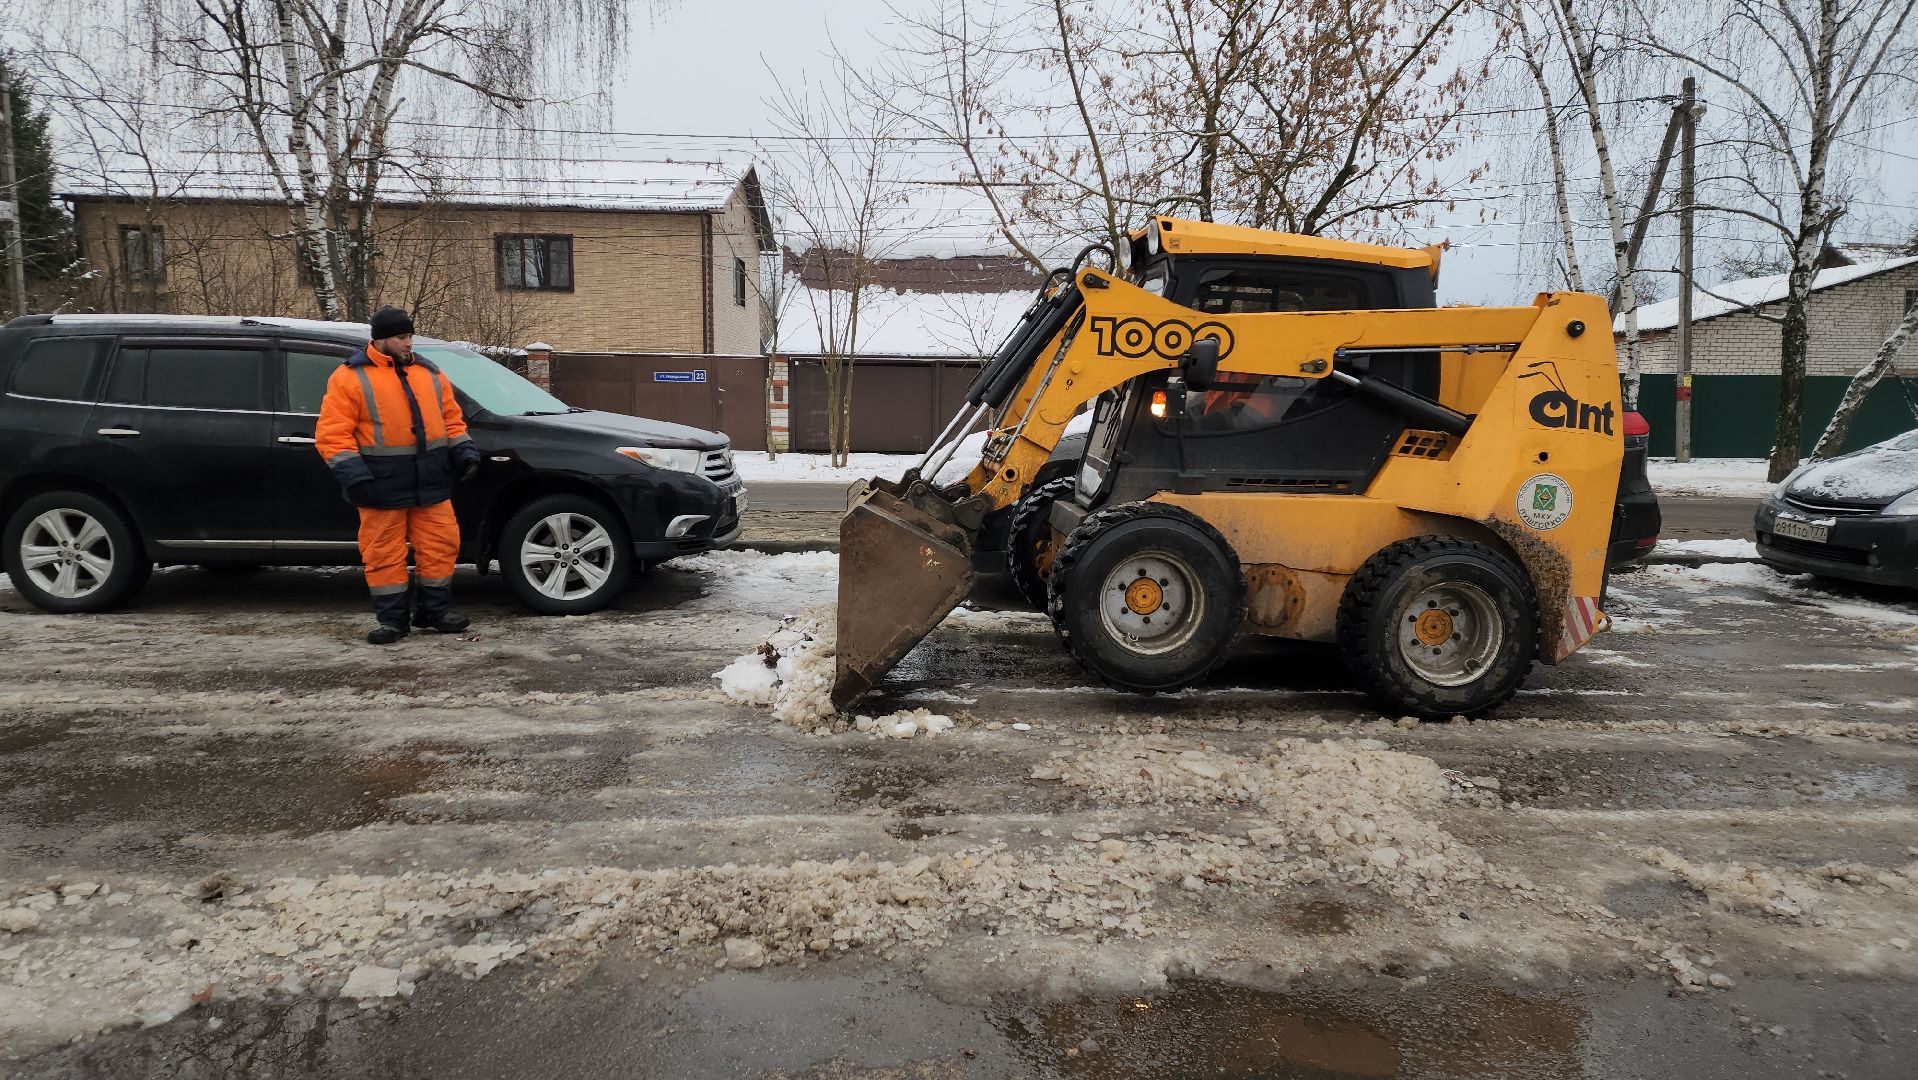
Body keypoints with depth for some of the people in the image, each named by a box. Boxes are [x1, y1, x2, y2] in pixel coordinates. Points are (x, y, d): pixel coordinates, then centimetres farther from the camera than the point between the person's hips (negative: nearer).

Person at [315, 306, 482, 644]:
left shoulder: (429, 373, 13)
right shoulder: (350, 377, -2)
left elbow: (451, 420, 18)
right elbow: (332, 434, -6)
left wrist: (465, 452, 4)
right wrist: (352, 474, -16)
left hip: (431, 484, 4)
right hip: (382, 486, -4)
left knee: (441, 546, 5)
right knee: (384, 555, 2)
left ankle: (434, 610, 19)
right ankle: (392, 620, 13)